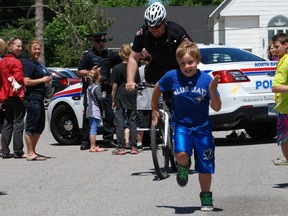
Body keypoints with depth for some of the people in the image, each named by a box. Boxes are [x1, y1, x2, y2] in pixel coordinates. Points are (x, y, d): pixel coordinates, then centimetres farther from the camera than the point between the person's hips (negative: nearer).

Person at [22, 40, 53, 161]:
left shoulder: (39, 64, 17)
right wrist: (43, 80, -15)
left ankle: (32, 151, 22)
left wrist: (48, 80, 11)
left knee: (40, 127, 15)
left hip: (39, 99, 10)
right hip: (32, 99, -10)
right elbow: (26, 82, -20)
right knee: (31, 127, -7)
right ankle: (30, 153, -5)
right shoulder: (29, 64, -11)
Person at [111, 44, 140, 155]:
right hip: (132, 99, 4)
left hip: (120, 98, -3)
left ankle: (121, 147, -3)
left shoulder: (117, 68, -8)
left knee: (120, 123, 0)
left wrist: (113, 100, -1)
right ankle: (133, 147, 6)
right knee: (132, 122, 8)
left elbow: (114, 86, -8)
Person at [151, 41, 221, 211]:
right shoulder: (172, 77, -10)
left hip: (202, 127, 0)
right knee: (181, 154, -27)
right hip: (181, 125, 0)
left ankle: (206, 197, 28)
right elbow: (158, 88, 12)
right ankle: (184, 166, 10)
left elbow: (217, 108, -9)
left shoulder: (206, 79, -11)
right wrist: (154, 109, 18)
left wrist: (212, 91, -26)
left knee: (205, 167, 6)